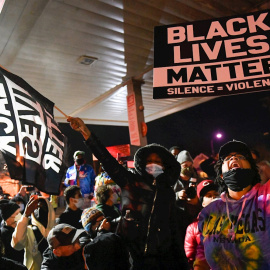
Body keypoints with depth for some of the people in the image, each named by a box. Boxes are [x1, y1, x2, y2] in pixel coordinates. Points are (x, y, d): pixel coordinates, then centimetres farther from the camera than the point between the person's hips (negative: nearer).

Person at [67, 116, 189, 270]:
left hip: (162, 257, 3)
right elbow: (108, 160, -14)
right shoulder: (131, 181, -2)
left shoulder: (168, 192, 8)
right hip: (132, 255, -2)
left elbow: (173, 229, 12)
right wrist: (85, 131, -25)